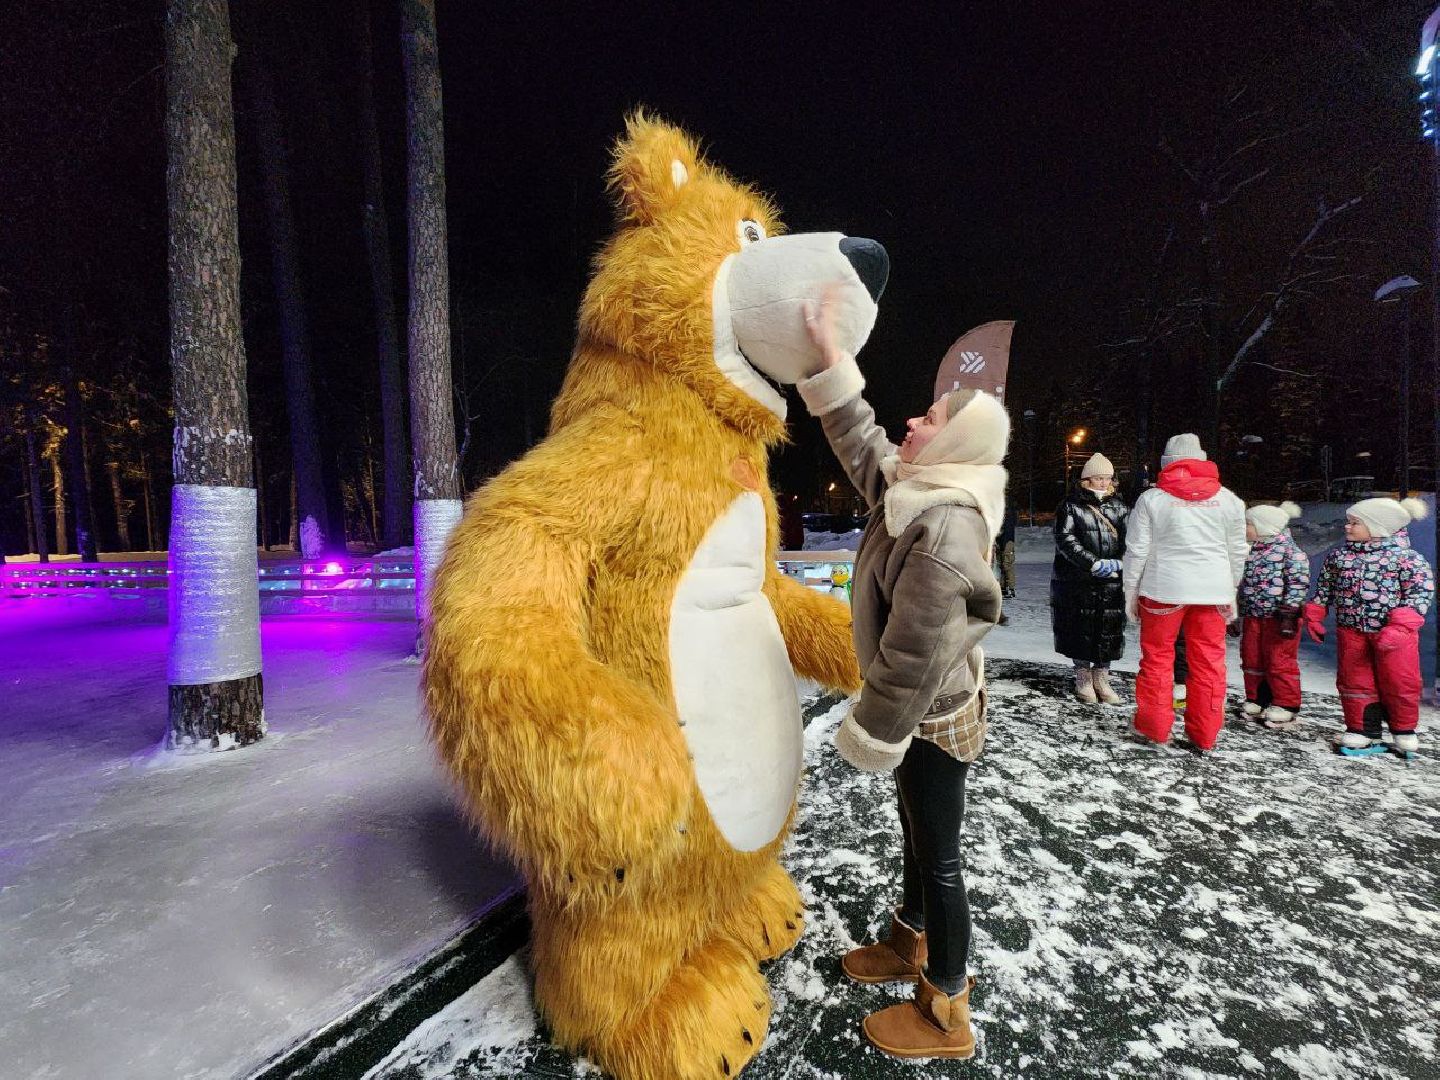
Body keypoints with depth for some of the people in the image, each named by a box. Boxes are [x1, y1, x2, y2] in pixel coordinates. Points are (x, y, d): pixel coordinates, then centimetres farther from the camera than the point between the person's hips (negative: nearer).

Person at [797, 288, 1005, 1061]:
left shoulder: (946, 529, -29)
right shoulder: (916, 488, 0)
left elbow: (915, 654, -28)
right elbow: (857, 438, 12)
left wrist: (872, 734, -18)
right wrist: (828, 356, 8)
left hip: (933, 716, -9)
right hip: (926, 709, 9)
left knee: (938, 855, 8)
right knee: (918, 835, 25)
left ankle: (945, 1013, 30)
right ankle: (911, 943, 49)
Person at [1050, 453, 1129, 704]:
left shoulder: (1119, 507, 12)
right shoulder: (1072, 506, 0)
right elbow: (1065, 539, -11)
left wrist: (1117, 563, -14)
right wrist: (1094, 564, -18)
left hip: (1112, 582, 3)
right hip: (1077, 581, -3)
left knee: (1110, 629, 4)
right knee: (1081, 628, 3)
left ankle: (1101, 678, 18)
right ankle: (1083, 678, 17)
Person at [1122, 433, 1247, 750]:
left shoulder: (1151, 499, -4)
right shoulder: (1228, 499, 6)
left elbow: (1136, 551, -3)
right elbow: (1237, 552, 11)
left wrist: (1131, 592, 6)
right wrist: (1231, 592, 21)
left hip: (1164, 589, -3)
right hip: (1213, 590, 3)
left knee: (1157, 656, 9)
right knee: (1209, 661, 10)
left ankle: (1155, 726, 15)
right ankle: (1204, 733, 17)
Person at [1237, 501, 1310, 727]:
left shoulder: (1289, 550, -10)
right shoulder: (1250, 551, 11)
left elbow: (1298, 584, -14)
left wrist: (1289, 613, -18)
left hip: (1278, 616, -7)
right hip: (1252, 616, 7)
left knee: (1279, 661, 0)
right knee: (1251, 659, 11)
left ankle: (1286, 705, 12)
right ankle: (1256, 700, 23)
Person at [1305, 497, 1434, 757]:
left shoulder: (1406, 557, -10)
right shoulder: (1337, 555, 4)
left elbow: (1421, 593, -13)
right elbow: (1324, 588, 14)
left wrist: (1399, 627, -22)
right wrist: (1314, 617, 11)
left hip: (1394, 632, -4)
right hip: (1351, 630, 4)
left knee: (1398, 682, 8)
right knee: (1354, 681, 8)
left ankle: (1405, 730, 29)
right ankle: (1363, 731, 20)